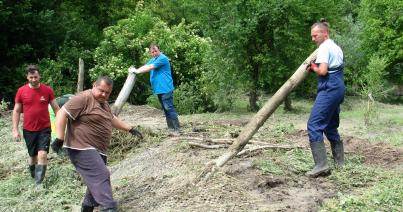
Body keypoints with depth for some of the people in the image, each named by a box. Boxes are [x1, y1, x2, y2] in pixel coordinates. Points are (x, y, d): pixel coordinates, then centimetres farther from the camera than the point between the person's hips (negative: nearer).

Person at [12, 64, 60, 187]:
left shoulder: (47, 90, -5)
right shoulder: (21, 91, -4)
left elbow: (56, 108, 2)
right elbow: (16, 111, 3)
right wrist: (15, 130, -2)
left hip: (44, 129, -1)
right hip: (28, 130, 1)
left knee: (42, 155, -12)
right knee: (33, 155, 14)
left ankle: (39, 183, -4)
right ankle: (33, 176, 38)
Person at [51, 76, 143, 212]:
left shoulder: (103, 103, 18)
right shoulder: (84, 98, -13)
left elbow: (112, 119, 32)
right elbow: (62, 113, -19)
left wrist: (130, 129, 29)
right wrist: (60, 138, -25)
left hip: (97, 150, 10)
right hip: (82, 148, -10)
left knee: (96, 180, 15)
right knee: (101, 177, -19)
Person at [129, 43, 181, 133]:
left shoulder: (163, 58, -13)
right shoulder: (153, 59, 19)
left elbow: (150, 67, -17)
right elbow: (145, 66, 11)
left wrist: (136, 71, -12)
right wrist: (135, 70, -6)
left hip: (165, 89, -9)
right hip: (159, 89, 9)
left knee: (169, 108, -12)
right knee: (165, 109, 11)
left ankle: (177, 128, -11)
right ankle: (170, 127, 17)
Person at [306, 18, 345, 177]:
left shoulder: (324, 47, -9)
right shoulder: (336, 47, 21)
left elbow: (323, 71, -19)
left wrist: (313, 67, 2)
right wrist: (317, 67, 12)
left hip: (328, 90, -10)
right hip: (338, 88, 10)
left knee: (314, 125, -14)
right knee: (331, 126, 19)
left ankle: (321, 165, -21)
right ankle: (339, 161, 26)